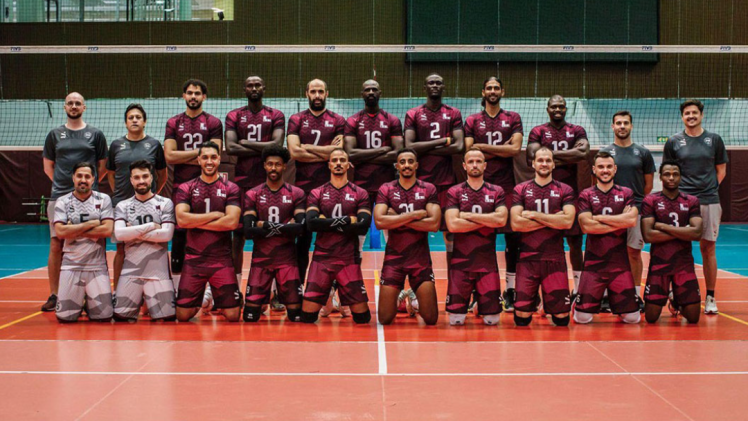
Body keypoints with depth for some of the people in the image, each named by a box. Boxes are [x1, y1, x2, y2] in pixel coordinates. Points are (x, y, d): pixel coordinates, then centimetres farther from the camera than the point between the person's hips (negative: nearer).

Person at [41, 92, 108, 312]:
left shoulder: (95, 134, 7)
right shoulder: (55, 134, 11)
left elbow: (103, 166, 11)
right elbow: (48, 166, 16)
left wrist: (90, 184, 6)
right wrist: (61, 183, 9)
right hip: (59, 197, 1)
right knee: (56, 245, 0)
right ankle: (54, 295, 6)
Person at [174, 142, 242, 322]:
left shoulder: (231, 189, 3)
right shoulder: (186, 188, 6)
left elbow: (232, 221, -12)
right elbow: (181, 219, -10)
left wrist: (196, 222, -10)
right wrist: (215, 215, -9)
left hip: (222, 259, -1)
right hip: (193, 258, 1)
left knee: (232, 315, -5)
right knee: (183, 315, -1)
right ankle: (198, 302, 32)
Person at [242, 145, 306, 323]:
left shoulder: (296, 194, 3)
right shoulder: (253, 195, 4)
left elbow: (301, 227, -11)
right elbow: (248, 231, -8)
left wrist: (265, 226, -14)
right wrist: (286, 227, -12)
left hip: (287, 259, -1)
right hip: (260, 259, 1)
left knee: (297, 315, -2)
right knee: (250, 315, -2)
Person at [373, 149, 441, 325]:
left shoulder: (428, 189, 1)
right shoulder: (386, 189, 0)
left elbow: (434, 223, -13)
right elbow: (379, 221, -15)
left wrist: (398, 219, -13)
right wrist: (414, 215, -17)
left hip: (420, 258, 0)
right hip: (393, 257, 0)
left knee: (431, 318, -2)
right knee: (385, 319, 0)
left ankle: (416, 300, 32)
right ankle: (398, 298, 33)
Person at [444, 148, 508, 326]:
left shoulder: (496, 192, 6)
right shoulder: (454, 192, 1)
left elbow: (501, 219, -11)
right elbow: (452, 224, -13)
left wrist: (469, 216, -11)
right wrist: (487, 220, -9)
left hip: (488, 262, 1)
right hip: (461, 262, -1)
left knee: (492, 320, 2)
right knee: (456, 320, -1)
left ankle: (481, 300, 34)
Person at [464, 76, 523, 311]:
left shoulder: (513, 119, 9)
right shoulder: (472, 121, 10)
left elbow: (516, 149, -5)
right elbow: (469, 152, -3)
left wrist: (483, 147, -6)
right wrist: (501, 149, -7)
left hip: (506, 184, 0)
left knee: (512, 237, -1)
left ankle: (510, 289, 6)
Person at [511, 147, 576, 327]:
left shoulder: (565, 190, 6)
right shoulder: (521, 190, 6)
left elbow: (568, 221, -10)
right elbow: (516, 223, -8)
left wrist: (535, 215, -9)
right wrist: (552, 219, -9)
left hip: (555, 258, 0)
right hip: (527, 258, 0)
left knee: (562, 317, 0)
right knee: (522, 318, -3)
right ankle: (534, 300, 31)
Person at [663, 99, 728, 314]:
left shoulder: (714, 139, 7)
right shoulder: (674, 142, 5)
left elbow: (721, 169, 13)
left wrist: (710, 189, 2)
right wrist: (677, 191, -1)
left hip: (709, 201, 0)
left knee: (708, 248, 3)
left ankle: (710, 297, 9)